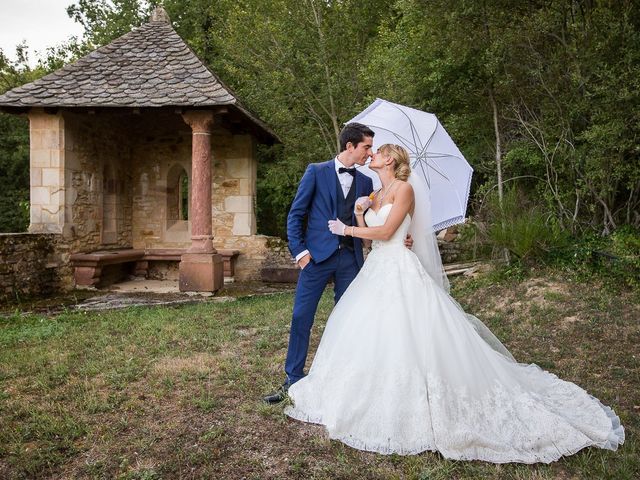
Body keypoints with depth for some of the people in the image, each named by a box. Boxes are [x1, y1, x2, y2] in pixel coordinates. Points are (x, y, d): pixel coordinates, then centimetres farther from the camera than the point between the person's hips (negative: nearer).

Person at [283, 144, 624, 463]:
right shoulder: (377, 194, 16)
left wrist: (346, 230, -5)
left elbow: (384, 232, -16)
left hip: (399, 271, -9)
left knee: (409, 338, -8)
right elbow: (368, 237, 12)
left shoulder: (404, 188, -9)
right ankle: (378, 399, 22)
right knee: (366, 334, 9)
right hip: (377, 270, 9)